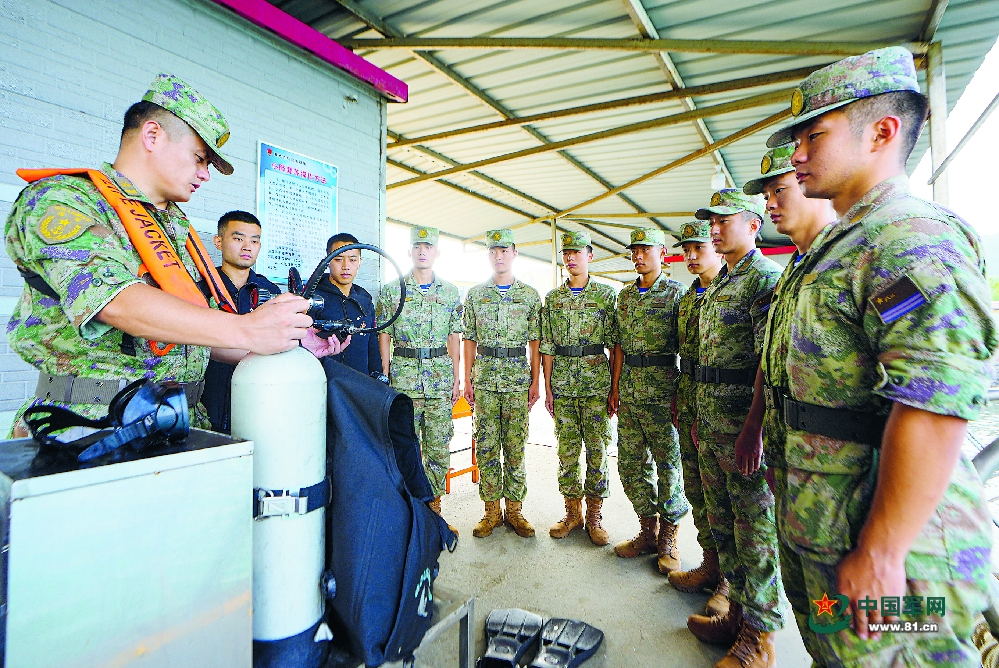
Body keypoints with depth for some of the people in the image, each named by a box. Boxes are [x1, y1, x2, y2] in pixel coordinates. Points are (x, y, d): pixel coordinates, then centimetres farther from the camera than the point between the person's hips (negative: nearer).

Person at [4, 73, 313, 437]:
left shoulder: (180, 226, 19)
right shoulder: (60, 199, -2)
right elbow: (113, 300, -21)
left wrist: (292, 345, 6)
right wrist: (245, 330, -28)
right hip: (93, 423, -6)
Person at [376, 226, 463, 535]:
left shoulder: (450, 292, 10)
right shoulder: (392, 290, 4)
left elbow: (454, 337, 11)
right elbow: (384, 335, 4)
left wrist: (457, 377, 6)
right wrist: (385, 375, -2)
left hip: (441, 376, 2)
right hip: (405, 377, -2)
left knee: (439, 447, 7)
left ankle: (435, 506, 22)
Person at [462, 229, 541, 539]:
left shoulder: (530, 295, 6)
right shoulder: (475, 294, 8)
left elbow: (535, 342, 5)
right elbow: (470, 340, 8)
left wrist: (535, 381, -1)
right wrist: (468, 380, 2)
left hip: (518, 377, -1)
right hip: (485, 376, 1)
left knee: (516, 445, 5)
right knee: (486, 445, 4)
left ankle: (514, 509, 18)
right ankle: (491, 510, 16)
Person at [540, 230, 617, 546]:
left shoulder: (607, 294, 2)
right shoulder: (553, 298, 10)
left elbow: (616, 345, 0)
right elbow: (548, 347, 9)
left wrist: (615, 388, -5)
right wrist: (547, 387, 4)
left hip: (597, 384, -2)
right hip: (562, 385, 3)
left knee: (597, 449, 4)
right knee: (567, 449, 8)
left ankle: (594, 515, 19)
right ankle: (572, 512, 23)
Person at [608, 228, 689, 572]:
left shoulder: (676, 292, -3)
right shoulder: (625, 295, 14)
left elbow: (685, 348, -7)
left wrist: (681, 393, -12)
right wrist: (615, 386, 10)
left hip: (662, 387, -6)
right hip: (629, 387, 6)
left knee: (668, 462, 3)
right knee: (631, 462, 9)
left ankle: (669, 537, 20)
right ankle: (648, 530, 25)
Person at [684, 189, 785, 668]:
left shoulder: (766, 278, -11)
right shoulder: (717, 285, 17)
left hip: (745, 427, -9)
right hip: (711, 427, 9)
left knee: (757, 531, 5)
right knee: (723, 524, 18)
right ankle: (738, 610, 35)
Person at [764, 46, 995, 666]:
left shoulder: (912, 241, -18)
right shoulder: (843, 246, 14)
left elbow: (934, 412, -27)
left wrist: (878, 554, -24)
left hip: (889, 539, -10)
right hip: (832, 526, 10)